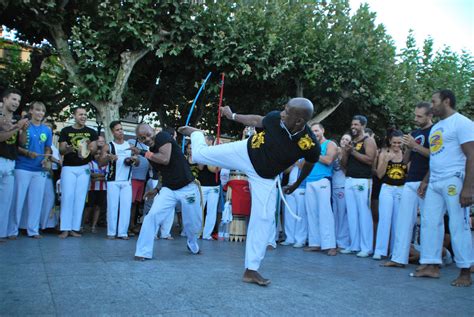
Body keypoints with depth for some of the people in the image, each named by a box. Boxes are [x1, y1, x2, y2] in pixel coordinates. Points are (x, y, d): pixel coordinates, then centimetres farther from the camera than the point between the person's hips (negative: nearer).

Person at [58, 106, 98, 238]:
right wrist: (68, 149, -24)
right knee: (67, 196, -7)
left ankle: (75, 228, 5)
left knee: (80, 198, 1)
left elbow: (94, 148, 3)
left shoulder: (91, 132, 9)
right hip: (69, 167, -2)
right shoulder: (66, 131, 4)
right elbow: (61, 150, 0)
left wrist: (91, 149, -21)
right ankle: (65, 229, -4)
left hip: (84, 168, 2)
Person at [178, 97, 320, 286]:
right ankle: (196, 133, 47)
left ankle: (251, 270, 8)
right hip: (245, 153, 1)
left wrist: (296, 184, 9)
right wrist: (232, 116, 6)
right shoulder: (275, 118, -26)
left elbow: (310, 163, -5)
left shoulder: (310, 145, -29)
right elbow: (257, 120, -1)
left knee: (264, 218, -4)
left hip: (264, 178, -1)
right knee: (200, 154, 6)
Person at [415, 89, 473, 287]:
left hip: (454, 181, -8)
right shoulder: (436, 127, 20)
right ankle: (432, 266, 13)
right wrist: (425, 181, 17)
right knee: (429, 223, 6)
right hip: (434, 183, 8)